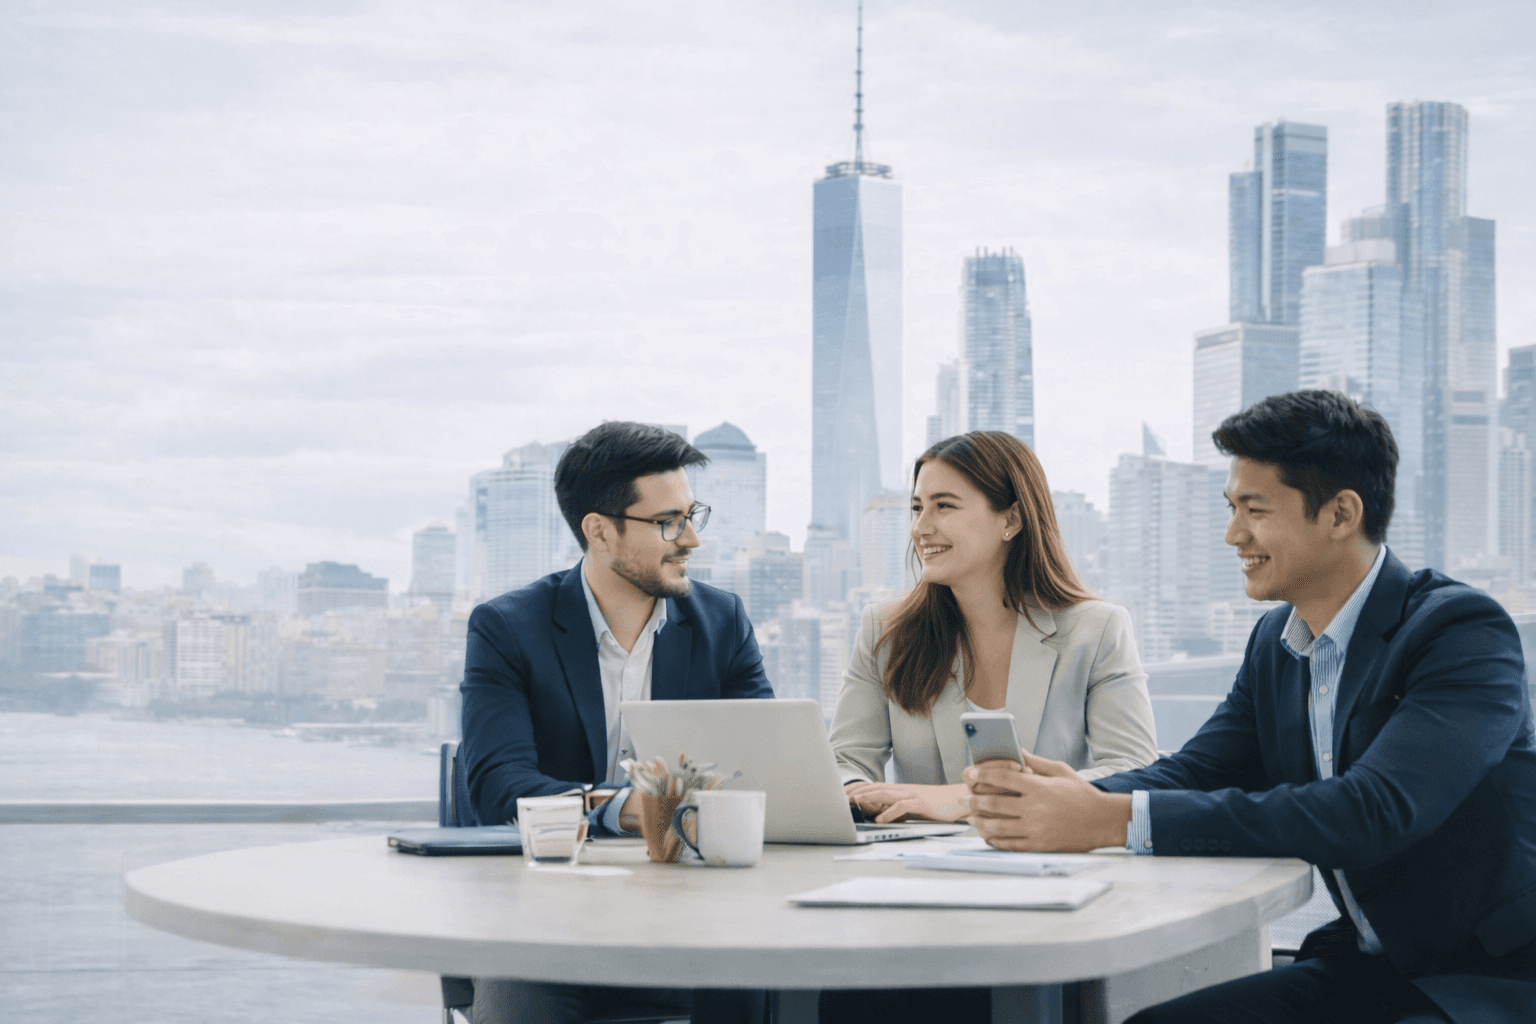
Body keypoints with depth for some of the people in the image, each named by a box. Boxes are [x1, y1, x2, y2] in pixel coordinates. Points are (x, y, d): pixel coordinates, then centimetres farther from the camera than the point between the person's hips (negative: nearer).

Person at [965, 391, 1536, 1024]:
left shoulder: (1466, 633, -18)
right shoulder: (1276, 641, 9)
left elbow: (1373, 811, -30)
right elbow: (1194, 773, 4)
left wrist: (1116, 820, -34)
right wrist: (1073, 797, -20)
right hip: (1362, 966, 7)